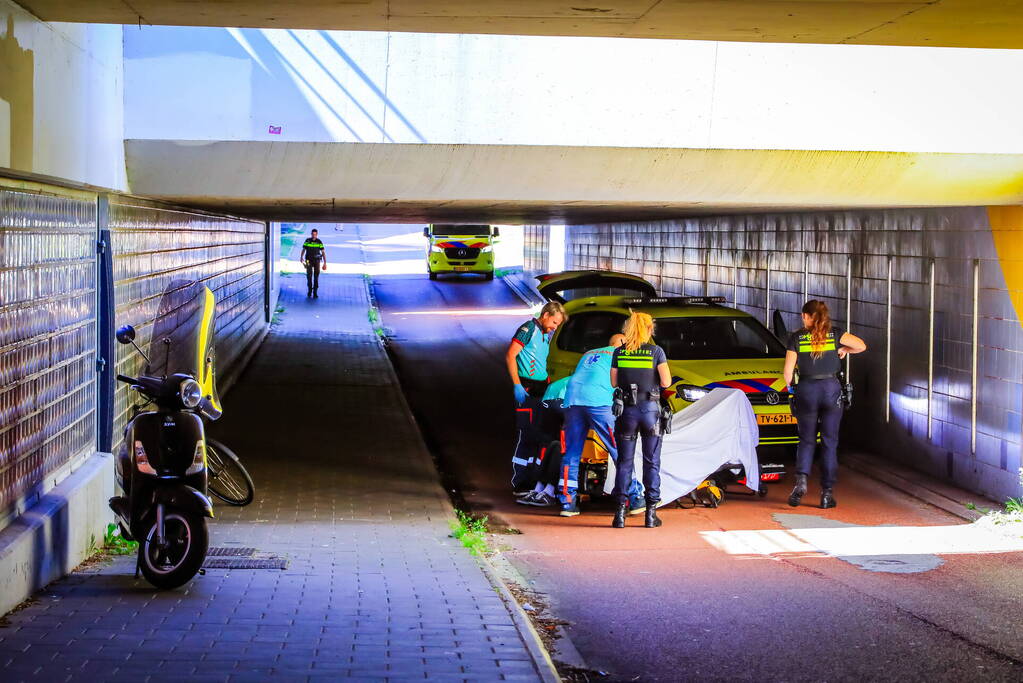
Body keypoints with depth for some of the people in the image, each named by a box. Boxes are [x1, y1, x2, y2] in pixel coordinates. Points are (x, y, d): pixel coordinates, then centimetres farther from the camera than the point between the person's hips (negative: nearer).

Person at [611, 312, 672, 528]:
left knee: (624, 461, 8)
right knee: (652, 462, 7)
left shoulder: (619, 352, 2)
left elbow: (614, 382, 6)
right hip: (650, 410, -1)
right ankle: (651, 513, 6)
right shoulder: (656, 351, -4)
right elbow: (666, 382, -7)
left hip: (627, 410, 2)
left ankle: (621, 512, 4)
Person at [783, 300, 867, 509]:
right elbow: (861, 346, -2)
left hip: (806, 390, 0)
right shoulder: (834, 334, 2)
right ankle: (827, 492, 6)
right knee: (829, 442, 8)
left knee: (806, 440, 12)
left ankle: (801, 480, -12)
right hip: (831, 390, 0)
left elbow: (788, 370, -3)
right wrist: (844, 350, 17)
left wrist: (790, 384, 18)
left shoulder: (796, 337, 0)